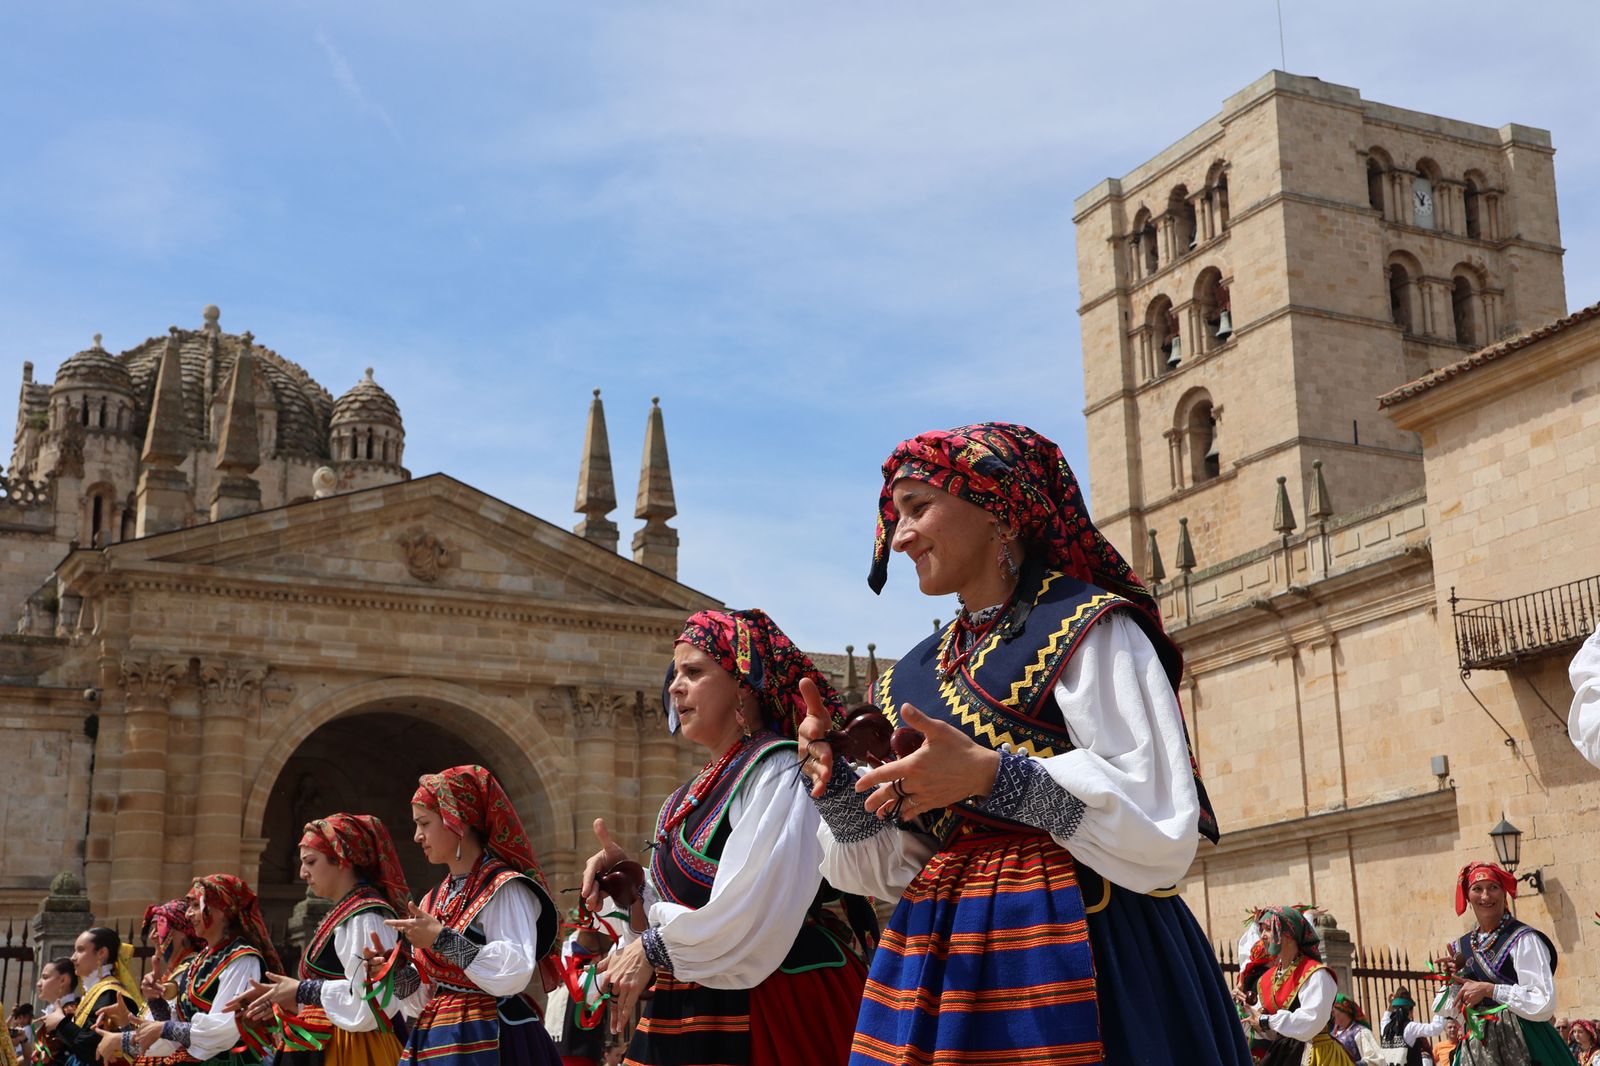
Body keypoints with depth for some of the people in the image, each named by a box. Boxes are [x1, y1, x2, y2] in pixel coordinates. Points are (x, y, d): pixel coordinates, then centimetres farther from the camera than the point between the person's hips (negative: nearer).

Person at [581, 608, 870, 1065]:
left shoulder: (776, 770, -11)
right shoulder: (697, 794, 15)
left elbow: (757, 911, -22)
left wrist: (654, 949, -11)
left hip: (772, 1015, -8)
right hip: (692, 1011, 8)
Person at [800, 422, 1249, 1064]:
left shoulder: (1084, 628, -5)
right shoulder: (918, 674, 15)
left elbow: (1162, 827, -16)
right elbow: (895, 867, 15)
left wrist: (991, 776, -24)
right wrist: (837, 787, -4)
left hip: (1076, 956, -6)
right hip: (939, 959, 6)